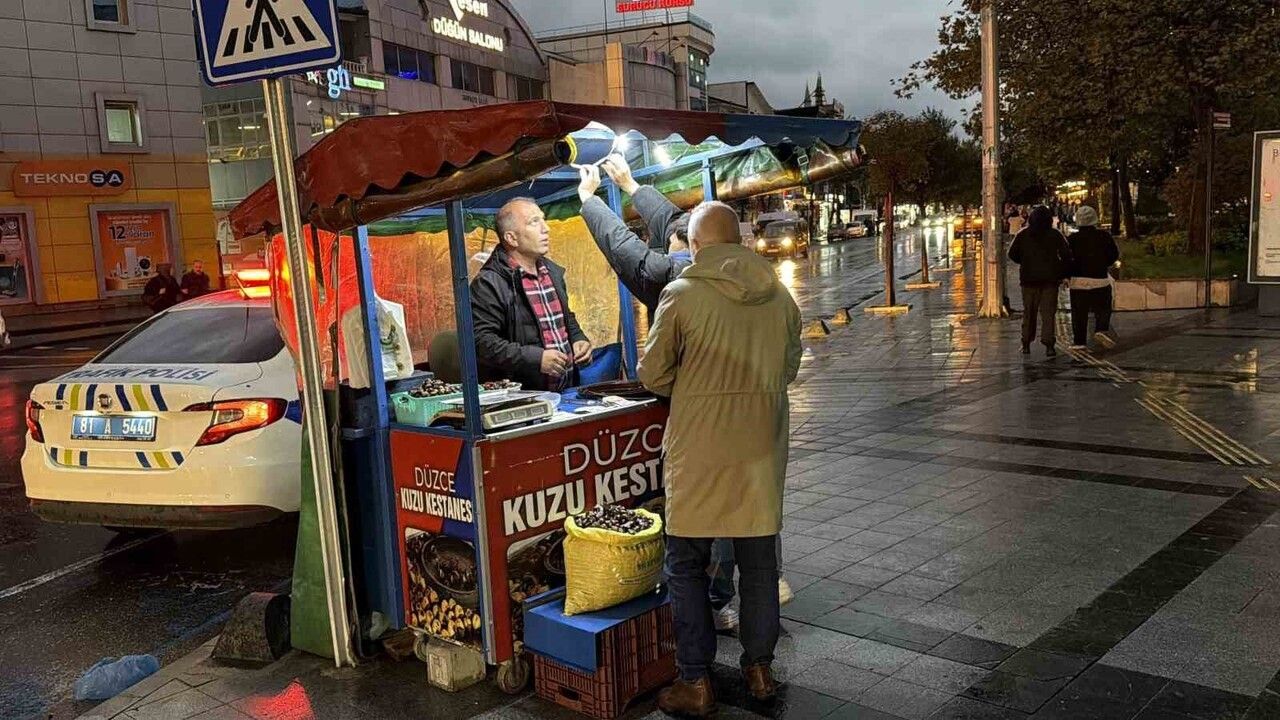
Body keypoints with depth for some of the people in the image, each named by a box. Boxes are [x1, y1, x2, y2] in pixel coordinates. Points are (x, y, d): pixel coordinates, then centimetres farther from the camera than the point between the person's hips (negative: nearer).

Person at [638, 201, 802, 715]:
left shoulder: (681, 294, -11)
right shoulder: (780, 296, 2)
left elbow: (653, 375, -4)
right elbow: (788, 369, 13)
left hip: (699, 453, -4)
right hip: (762, 450, 4)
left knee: (687, 566, 9)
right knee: (760, 562, 15)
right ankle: (759, 668, 27)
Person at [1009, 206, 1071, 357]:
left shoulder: (1023, 235, 1)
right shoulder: (1055, 235, -1)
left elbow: (1012, 254, 3)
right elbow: (1066, 255, -6)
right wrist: (1063, 273, 5)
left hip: (1028, 278, 1)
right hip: (1050, 279, -1)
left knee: (1028, 312, 11)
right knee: (1048, 312, 0)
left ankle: (1026, 344, 13)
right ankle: (1048, 345, -10)